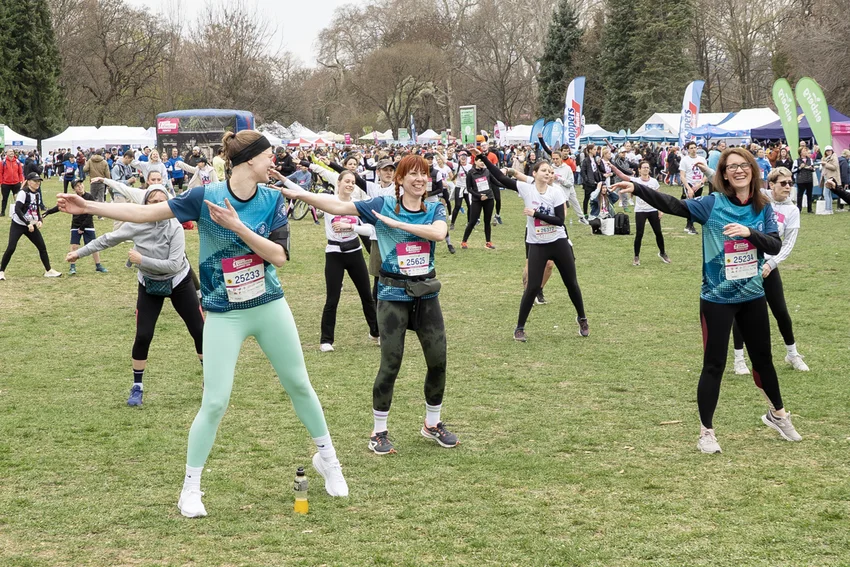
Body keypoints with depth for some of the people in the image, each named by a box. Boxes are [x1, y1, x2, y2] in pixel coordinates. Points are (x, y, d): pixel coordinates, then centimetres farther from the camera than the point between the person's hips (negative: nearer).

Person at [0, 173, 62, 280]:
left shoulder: (37, 194, 8)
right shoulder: (23, 193, -15)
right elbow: (17, 209, -23)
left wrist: (40, 220, -5)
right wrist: (28, 223, -25)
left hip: (31, 226, 7)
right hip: (18, 225, -7)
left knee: (42, 247, 6)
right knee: (11, 248, -13)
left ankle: (48, 271, 17)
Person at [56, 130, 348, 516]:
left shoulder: (273, 199, -4)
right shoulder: (206, 196, -12)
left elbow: (279, 255, -13)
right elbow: (147, 213, -10)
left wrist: (237, 226, -24)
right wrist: (88, 207, -15)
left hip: (271, 308, 3)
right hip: (224, 315, -3)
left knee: (298, 384, 14)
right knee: (215, 402, -6)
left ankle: (326, 457, 36)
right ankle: (190, 487, 10)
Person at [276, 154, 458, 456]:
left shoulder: (435, 209, 2)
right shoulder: (382, 205, -5)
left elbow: (439, 232, -20)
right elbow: (338, 206, -13)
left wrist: (396, 223, -21)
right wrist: (300, 194, -24)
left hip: (426, 293, 3)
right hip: (393, 295, -3)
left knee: (438, 361, 8)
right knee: (390, 364, -3)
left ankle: (433, 424, 29)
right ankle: (379, 432, 12)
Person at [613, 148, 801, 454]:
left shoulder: (763, 207, -1)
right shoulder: (713, 204, -11)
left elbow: (775, 245, -7)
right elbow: (673, 205, -23)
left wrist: (749, 232, -26)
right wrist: (636, 188, -36)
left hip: (752, 296, 4)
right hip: (717, 299, -4)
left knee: (762, 357, 19)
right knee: (714, 364, 2)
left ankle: (777, 414, 41)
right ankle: (706, 431, 15)